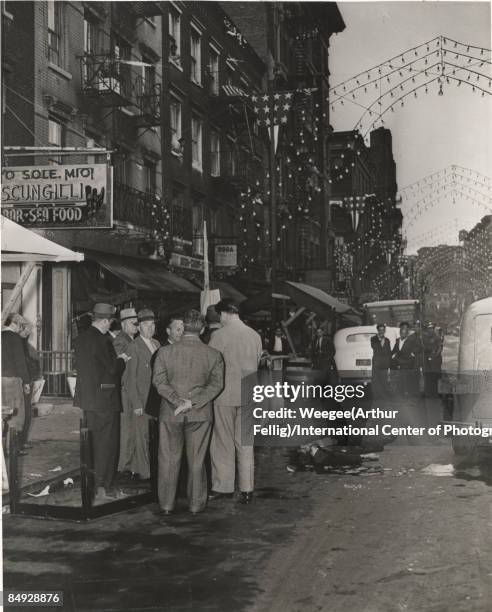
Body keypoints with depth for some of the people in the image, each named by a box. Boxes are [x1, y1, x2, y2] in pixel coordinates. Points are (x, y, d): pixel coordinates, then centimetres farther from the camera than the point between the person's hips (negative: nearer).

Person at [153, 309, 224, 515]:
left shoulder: (165, 352, -4)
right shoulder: (213, 355, -4)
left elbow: (159, 381, -9)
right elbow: (216, 384, -9)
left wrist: (179, 402, -13)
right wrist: (193, 403, -13)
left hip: (170, 413, 0)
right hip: (200, 414, 0)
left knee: (169, 459, 10)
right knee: (196, 460, 9)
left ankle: (166, 504, 16)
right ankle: (196, 504, 16)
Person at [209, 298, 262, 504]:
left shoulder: (220, 335, -12)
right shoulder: (255, 336, 4)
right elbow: (256, 365, 10)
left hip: (225, 396, -5)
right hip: (248, 396, 5)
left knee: (223, 444, 7)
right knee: (245, 444, 10)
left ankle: (223, 487, 14)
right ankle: (246, 489, 12)